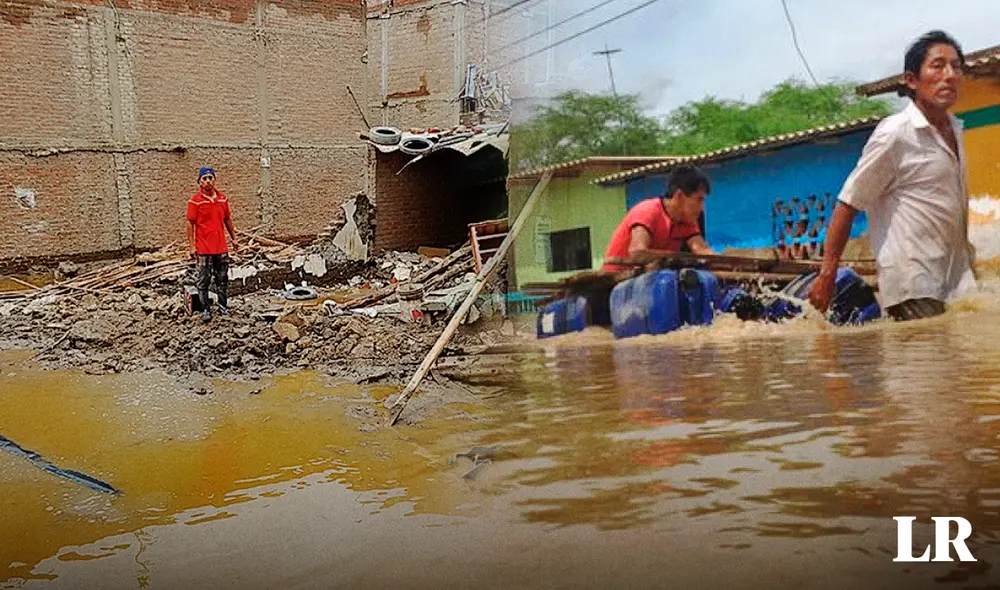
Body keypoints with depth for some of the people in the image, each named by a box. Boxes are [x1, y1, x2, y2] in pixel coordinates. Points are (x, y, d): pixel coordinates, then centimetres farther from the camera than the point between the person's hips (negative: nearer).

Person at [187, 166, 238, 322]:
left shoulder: (222, 198, 6)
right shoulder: (195, 201, -7)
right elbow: (190, 224, -6)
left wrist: (233, 237, 17)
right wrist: (191, 246, -10)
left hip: (221, 247, 4)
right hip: (204, 249, -4)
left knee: (222, 279, 11)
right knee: (204, 281, 3)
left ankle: (223, 307, 22)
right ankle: (205, 310, 11)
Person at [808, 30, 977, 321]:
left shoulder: (955, 130, 12)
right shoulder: (894, 134, -12)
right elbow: (848, 205, -12)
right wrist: (827, 275, -13)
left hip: (954, 281, 8)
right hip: (914, 287, -8)